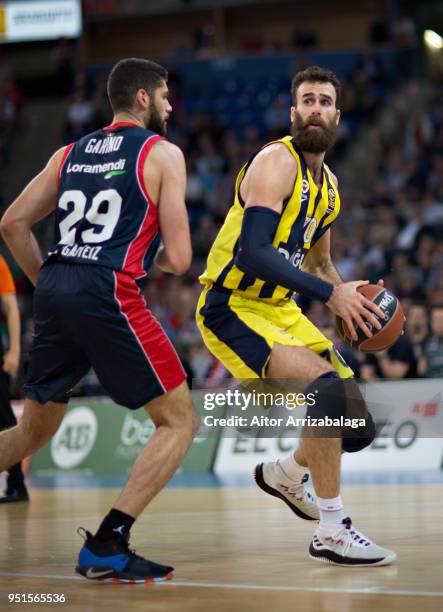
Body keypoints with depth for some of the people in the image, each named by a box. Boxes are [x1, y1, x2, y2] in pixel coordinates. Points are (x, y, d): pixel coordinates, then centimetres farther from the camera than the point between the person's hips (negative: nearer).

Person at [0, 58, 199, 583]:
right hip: (107, 291, -6)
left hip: (53, 288, 7)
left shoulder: (71, 153, 20)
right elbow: (177, 259, -2)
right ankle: (107, 545, -8)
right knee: (179, 421, 3)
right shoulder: (162, 154, 4)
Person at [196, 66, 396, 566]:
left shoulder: (329, 184, 11)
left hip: (280, 310, 9)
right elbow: (252, 253, -29)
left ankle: (284, 475, 37)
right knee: (328, 388, -28)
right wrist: (329, 293, -31)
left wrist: (350, 298, 5)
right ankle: (331, 532, -20)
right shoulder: (276, 161, -16)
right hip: (232, 308, -9)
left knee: (356, 422, 7)